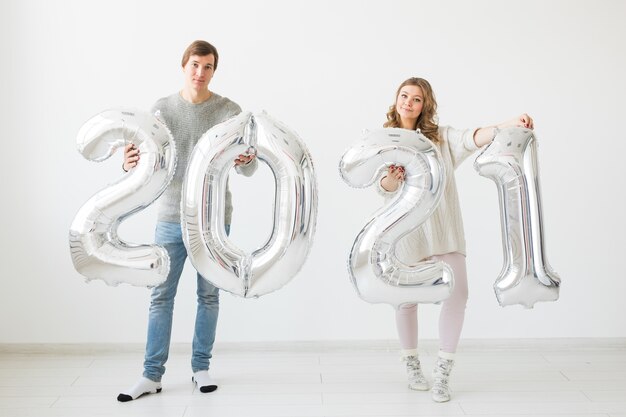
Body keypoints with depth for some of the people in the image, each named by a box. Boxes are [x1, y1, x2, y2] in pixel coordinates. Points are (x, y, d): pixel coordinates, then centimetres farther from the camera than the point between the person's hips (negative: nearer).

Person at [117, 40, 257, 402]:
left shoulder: (230, 111, -1)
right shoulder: (163, 109, 4)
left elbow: (248, 171, -5)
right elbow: (149, 161, 1)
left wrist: (246, 161, -28)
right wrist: (131, 164, -22)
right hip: (172, 216, 1)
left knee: (209, 294, 8)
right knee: (161, 295, 3)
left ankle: (201, 368, 21)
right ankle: (152, 375, 13)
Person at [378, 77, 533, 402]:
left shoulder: (440, 136, 5)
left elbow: (470, 138, -14)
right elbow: (384, 188, -10)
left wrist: (507, 125, -32)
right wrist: (391, 177, -35)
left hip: (444, 226, 1)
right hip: (407, 227, -1)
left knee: (457, 293, -8)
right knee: (407, 298, 6)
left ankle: (442, 373, 6)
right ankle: (412, 366, 28)